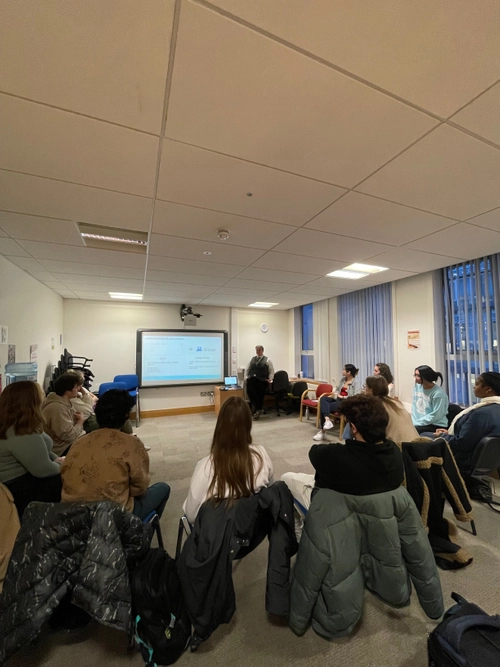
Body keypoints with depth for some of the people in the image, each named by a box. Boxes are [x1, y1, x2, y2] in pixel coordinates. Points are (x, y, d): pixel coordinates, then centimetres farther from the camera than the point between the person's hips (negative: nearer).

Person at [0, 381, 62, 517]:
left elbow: (40, 451, 14)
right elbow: (43, 469, -26)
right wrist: (62, 466, -7)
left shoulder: (17, 426, 3)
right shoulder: (20, 434, -29)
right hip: (22, 489, -10)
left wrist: (57, 459, 0)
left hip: (25, 477, 10)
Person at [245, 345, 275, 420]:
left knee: (260, 395, -7)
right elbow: (247, 369, 22)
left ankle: (257, 410, 11)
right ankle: (257, 409, -9)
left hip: (262, 380, -2)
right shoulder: (252, 359, 18)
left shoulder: (267, 360, 7)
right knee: (250, 391, -21)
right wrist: (246, 377, 8)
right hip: (251, 379, 2)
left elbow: (272, 371, 6)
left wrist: (270, 379, -5)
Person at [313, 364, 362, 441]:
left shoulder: (356, 383, -9)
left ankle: (322, 431, -14)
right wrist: (335, 393, 2)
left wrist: (342, 397, -17)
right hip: (338, 399, 7)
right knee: (323, 398, -23)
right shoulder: (343, 379, 14)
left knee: (323, 407, -22)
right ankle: (327, 420, -39)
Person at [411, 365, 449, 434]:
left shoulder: (438, 393, -16)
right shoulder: (417, 387, 1)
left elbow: (435, 416, -16)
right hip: (420, 424, 6)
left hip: (436, 426, -5)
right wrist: (414, 422, -5)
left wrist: (417, 423, -16)